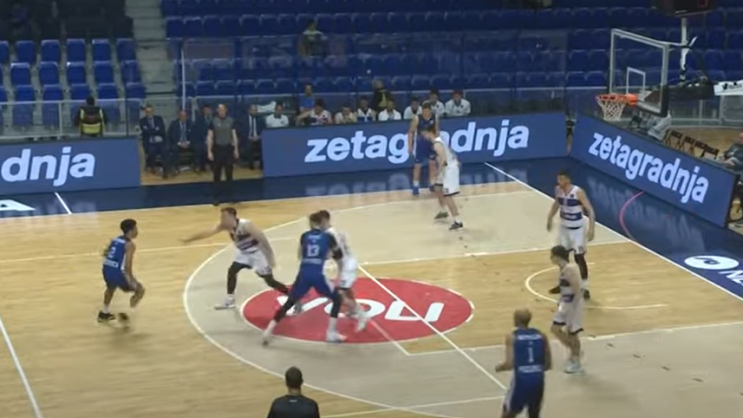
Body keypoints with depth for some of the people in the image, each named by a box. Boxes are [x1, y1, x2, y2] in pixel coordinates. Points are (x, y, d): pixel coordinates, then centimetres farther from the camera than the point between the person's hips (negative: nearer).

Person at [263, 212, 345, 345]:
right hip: (317, 275, -3)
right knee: (337, 299, 16)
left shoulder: (304, 236, 14)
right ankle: (331, 333, 8)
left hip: (303, 274, 3)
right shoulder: (328, 237, 6)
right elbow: (339, 256, 17)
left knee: (289, 303, 15)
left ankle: (269, 330, 8)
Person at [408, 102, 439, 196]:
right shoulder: (417, 119, -17)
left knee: (433, 163, 8)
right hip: (419, 144, -3)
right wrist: (410, 146, -14)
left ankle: (432, 185, 20)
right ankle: (415, 187, 8)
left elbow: (436, 131, 6)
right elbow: (411, 132, -10)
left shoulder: (435, 118, -7)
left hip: (431, 143, 3)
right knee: (417, 166, 1)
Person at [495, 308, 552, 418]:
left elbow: (510, 364, -10)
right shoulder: (541, 335, 8)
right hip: (538, 379, 4)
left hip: (521, 379, -4)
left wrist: (499, 368, 11)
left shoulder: (512, 337, -4)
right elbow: (548, 365, 9)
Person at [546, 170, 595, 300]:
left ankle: (584, 288, 4)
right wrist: (550, 218, 17)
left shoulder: (578, 192, -24)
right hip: (564, 226, 6)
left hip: (577, 228, -6)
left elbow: (590, 210, -21)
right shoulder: (558, 190, -5)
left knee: (579, 257, -4)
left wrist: (591, 228, -28)